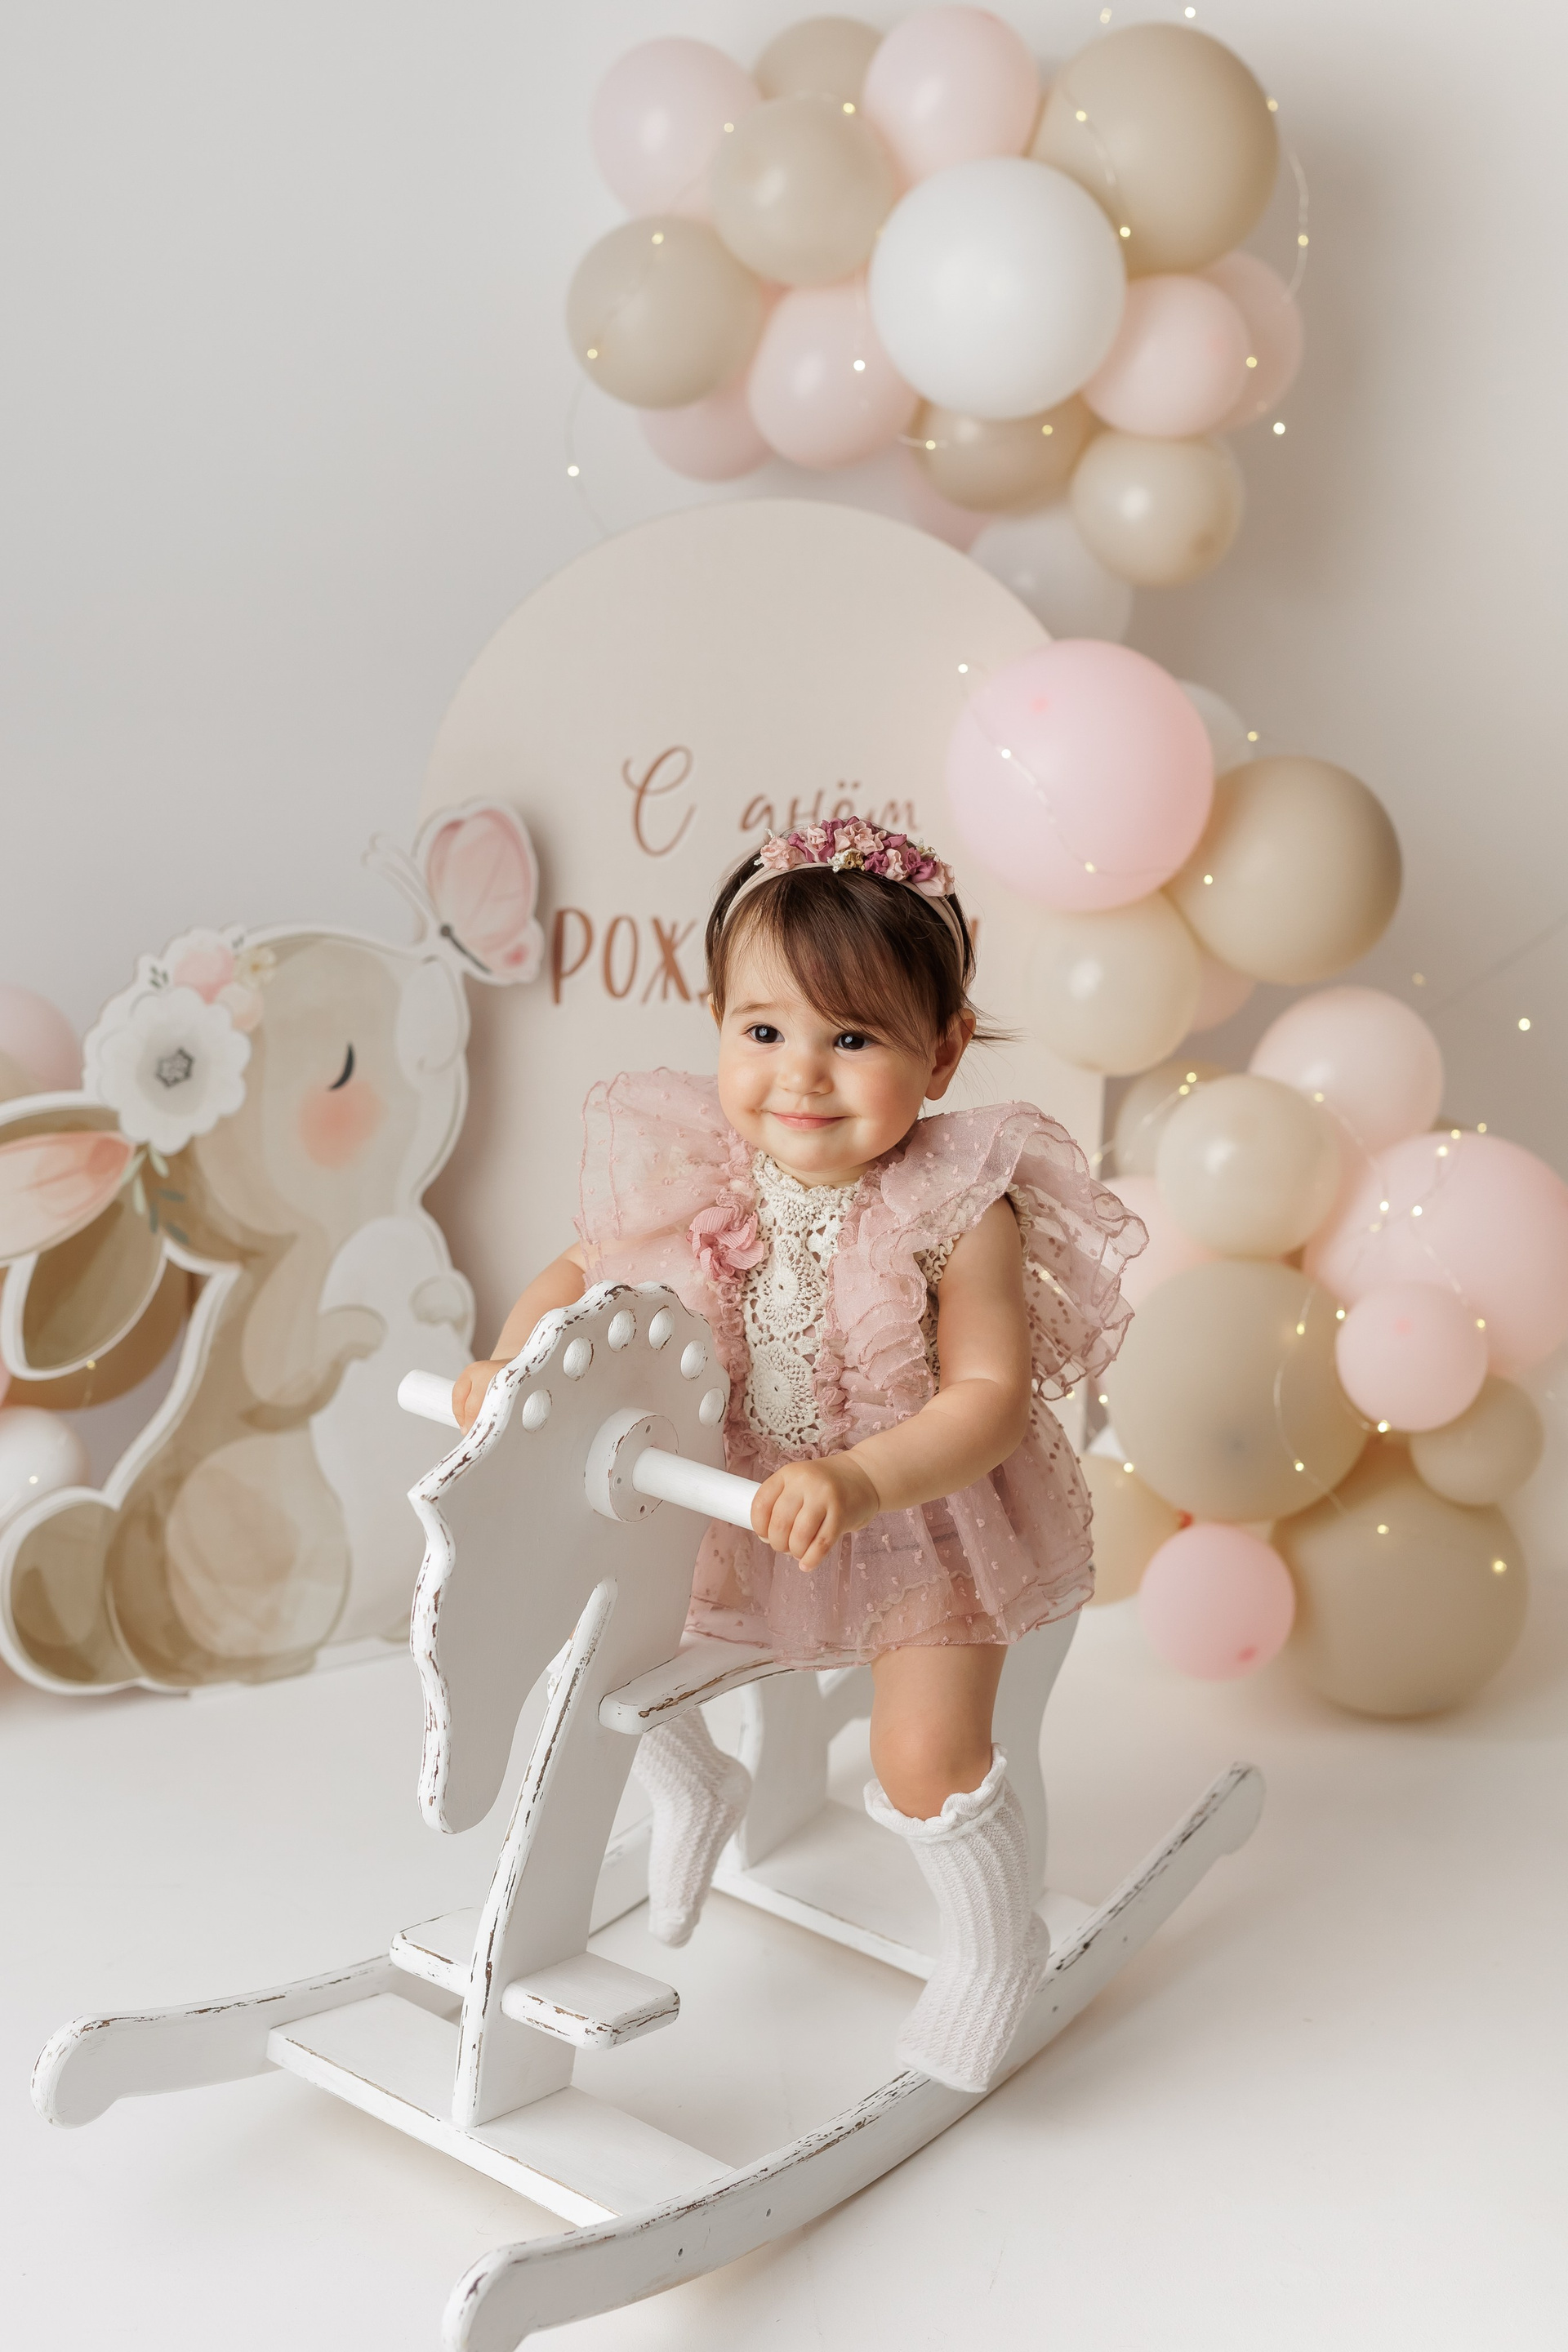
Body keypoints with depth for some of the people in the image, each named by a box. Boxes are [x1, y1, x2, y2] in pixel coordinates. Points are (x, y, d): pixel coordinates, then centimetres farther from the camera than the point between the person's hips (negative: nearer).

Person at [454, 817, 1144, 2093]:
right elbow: (580, 1274, -1)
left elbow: (989, 1399, -27)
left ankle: (997, 1943, 23)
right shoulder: (698, 1177, -16)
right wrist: (509, 1362, -20)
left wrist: (855, 1484, -41)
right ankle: (694, 1790, 39)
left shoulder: (961, 1207, -26)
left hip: (924, 1517, -4)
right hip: (733, 1497, 5)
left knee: (926, 1757, -10)